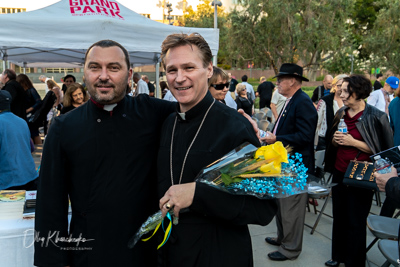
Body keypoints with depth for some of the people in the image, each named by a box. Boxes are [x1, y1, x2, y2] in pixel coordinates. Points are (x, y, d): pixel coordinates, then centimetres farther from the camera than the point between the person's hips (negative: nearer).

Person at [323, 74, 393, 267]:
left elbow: (384, 150, -11)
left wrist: (353, 142, -19)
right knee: (338, 216, 14)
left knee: (355, 221, 5)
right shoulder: (341, 113, 6)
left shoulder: (376, 117, -11)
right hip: (339, 172, 5)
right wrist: (334, 139, -7)